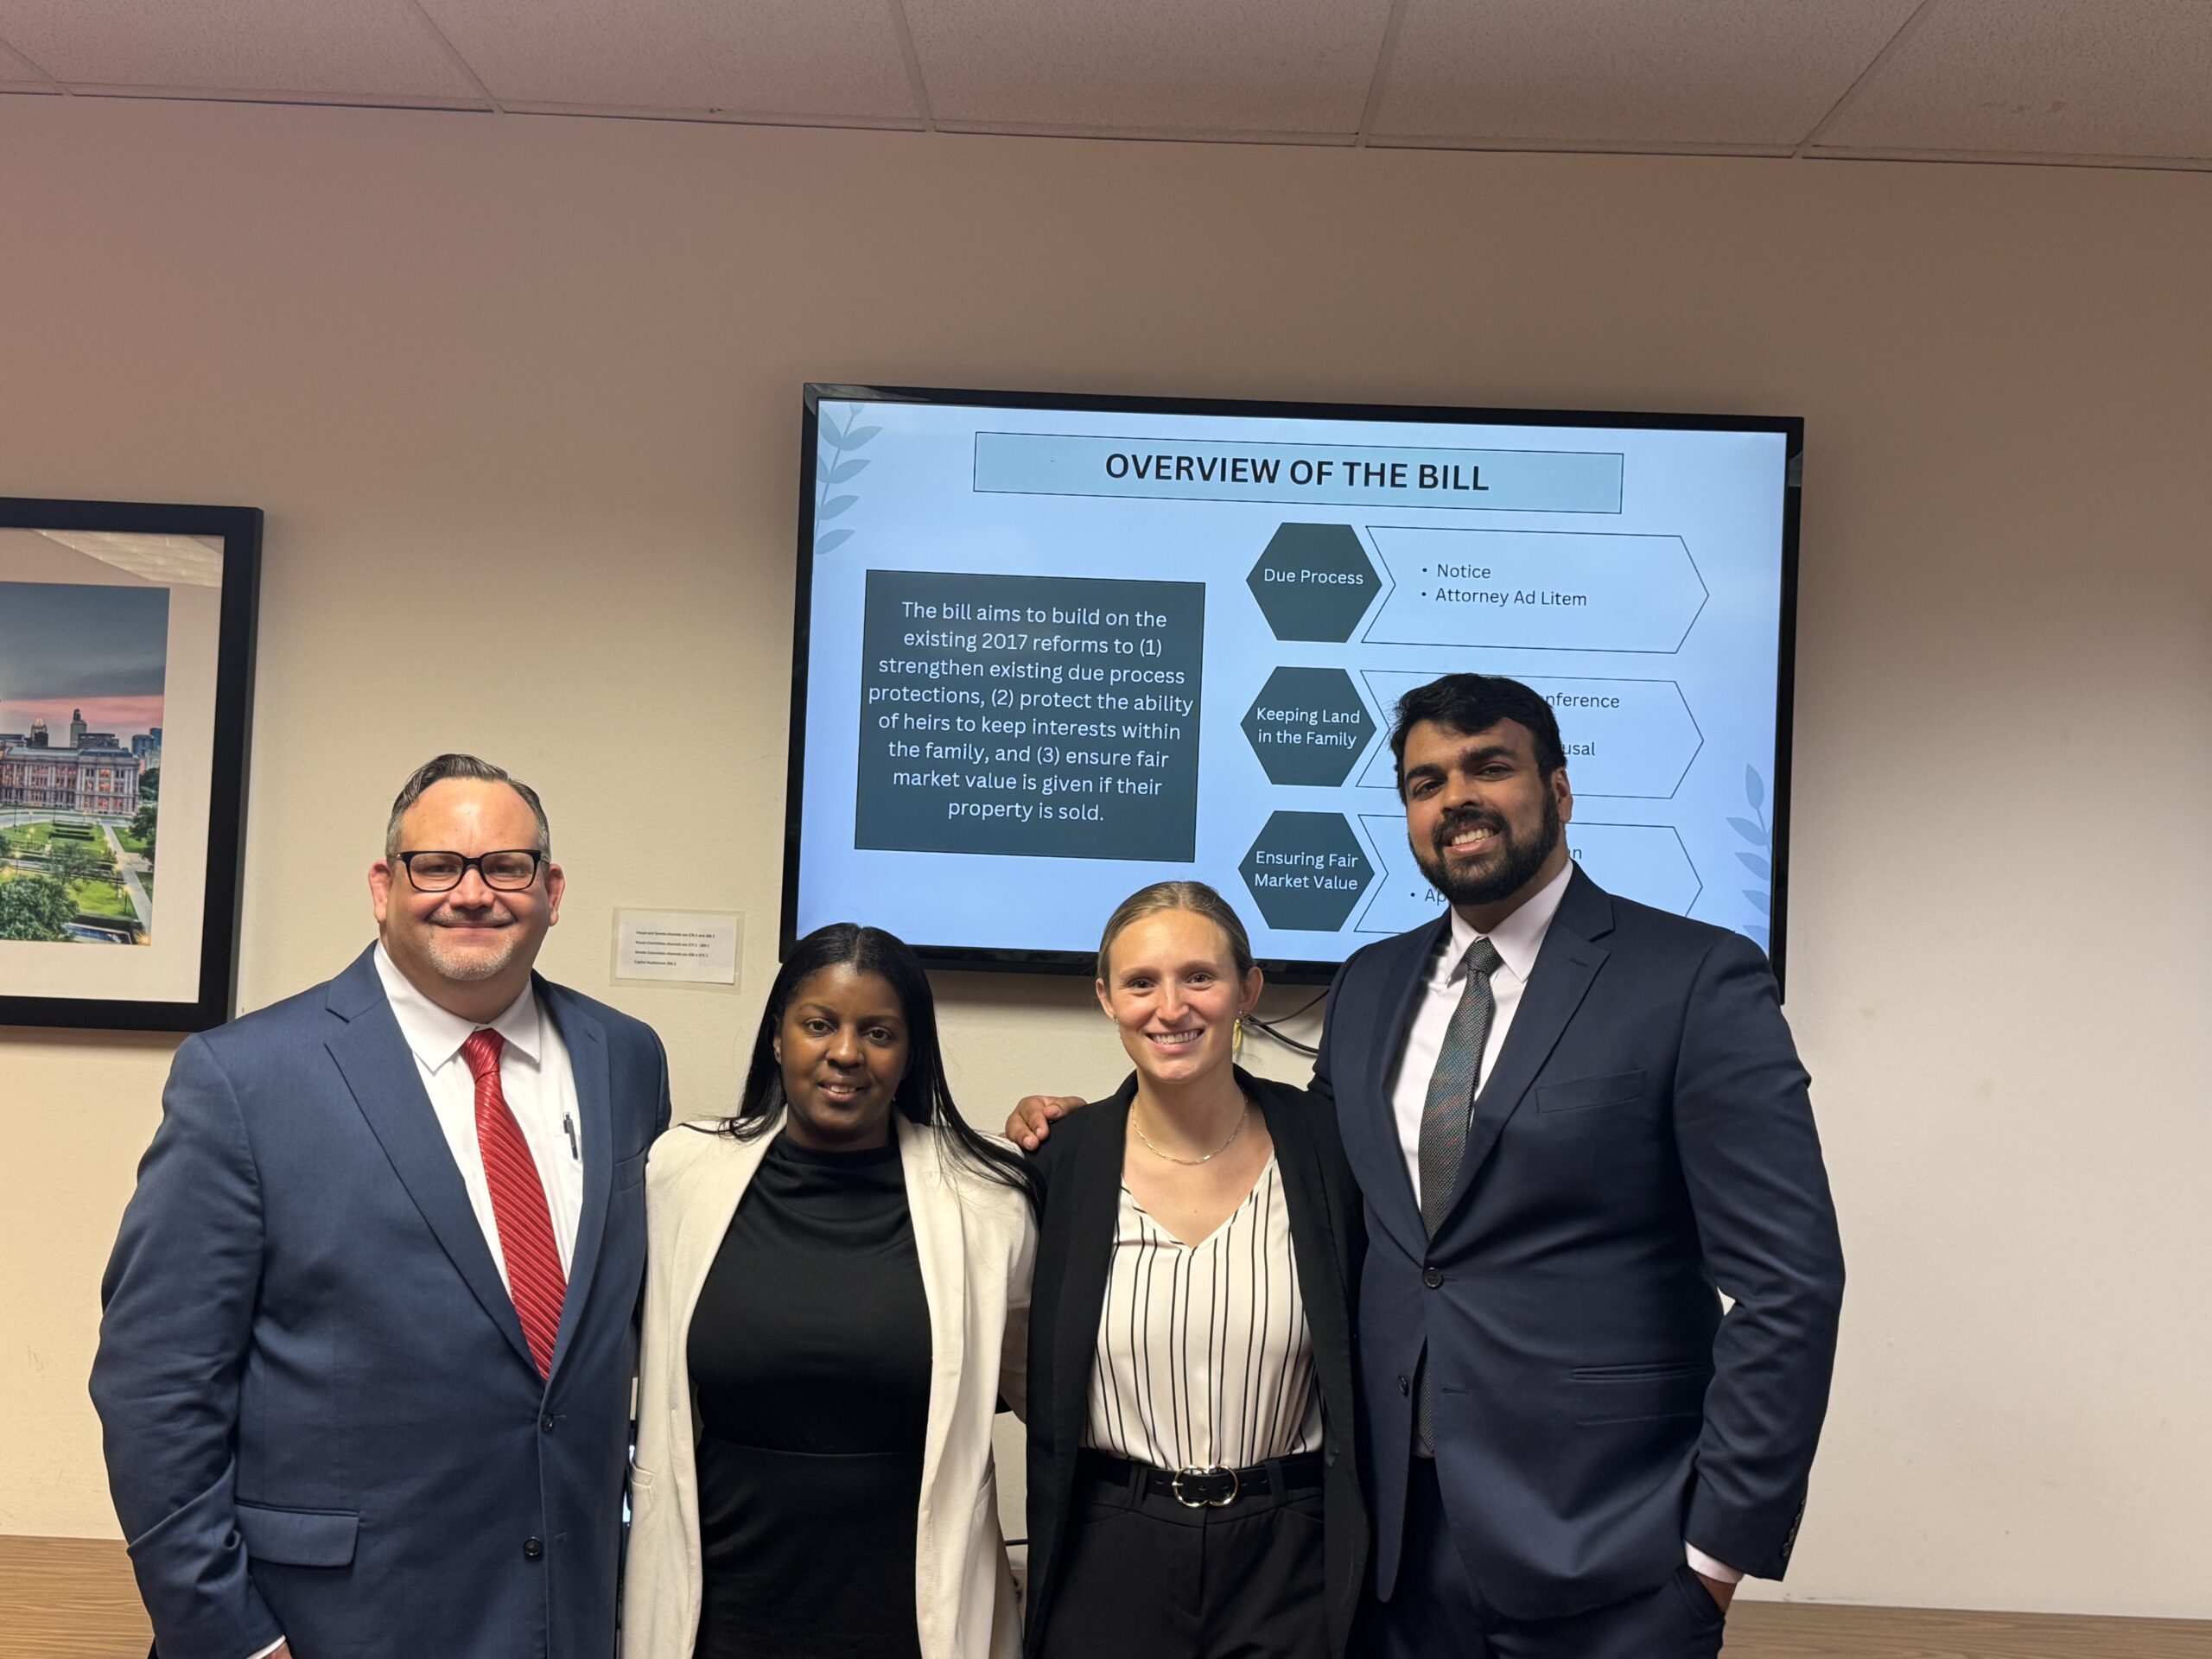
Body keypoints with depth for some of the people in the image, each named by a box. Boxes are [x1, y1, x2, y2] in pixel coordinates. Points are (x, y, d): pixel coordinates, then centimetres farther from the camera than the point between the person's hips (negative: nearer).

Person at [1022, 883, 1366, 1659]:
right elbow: (1027, 1377, 4)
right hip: (1108, 1563, 1)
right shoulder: (1062, 1159, -6)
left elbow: (1371, 1359, 1)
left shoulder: (1325, 1143, -7)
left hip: (1290, 1563, 0)